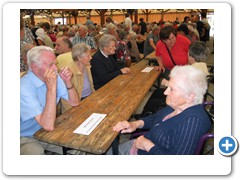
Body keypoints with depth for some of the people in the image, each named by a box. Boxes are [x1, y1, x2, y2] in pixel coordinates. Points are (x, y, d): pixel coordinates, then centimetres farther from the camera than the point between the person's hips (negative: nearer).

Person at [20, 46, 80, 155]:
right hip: (27, 138, -5)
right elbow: (48, 126, -32)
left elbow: (75, 103, 0)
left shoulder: (54, 77, -6)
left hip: (49, 133, 6)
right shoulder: (24, 88, -26)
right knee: (37, 152, -31)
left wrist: (68, 82, -17)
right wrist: (51, 88, -35)